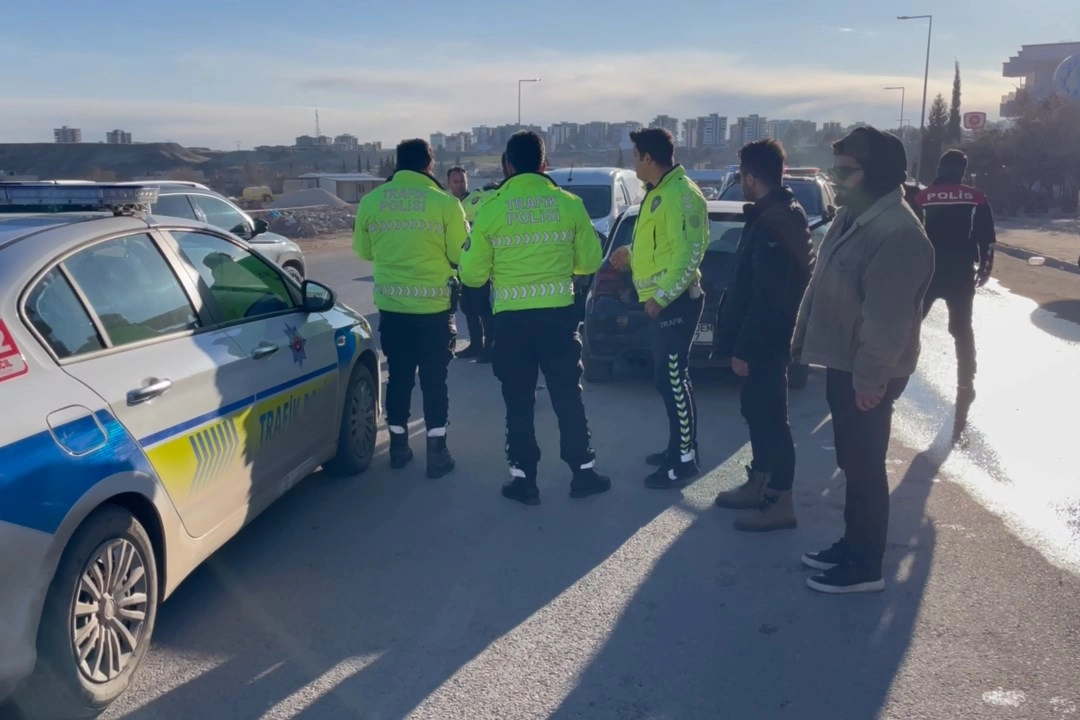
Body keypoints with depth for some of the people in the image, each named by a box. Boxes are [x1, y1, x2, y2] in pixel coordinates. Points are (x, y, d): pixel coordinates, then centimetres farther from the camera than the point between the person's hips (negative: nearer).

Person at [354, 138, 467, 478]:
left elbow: (364, 251, 12)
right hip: (435, 305, -3)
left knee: (398, 375, 15)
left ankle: (399, 445, 24)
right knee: (434, 378, 7)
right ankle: (436, 451, 10)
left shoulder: (370, 201, 0)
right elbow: (460, 255, -4)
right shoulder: (445, 203, -10)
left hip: (391, 304, 3)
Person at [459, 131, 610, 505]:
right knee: (568, 396, 13)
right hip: (558, 313, 1)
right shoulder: (569, 204, -2)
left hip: (511, 317, -1)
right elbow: (590, 261, 7)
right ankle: (583, 471, 20)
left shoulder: (490, 209, -6)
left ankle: (523, 478, 15)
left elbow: (472, 274, -1)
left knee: (519, 401, 10)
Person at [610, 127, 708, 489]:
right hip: (664, 300, 10)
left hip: (675, 301, -10)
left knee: (672, 379, -7)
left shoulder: (680, 194, -18)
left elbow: (689, 253, -23)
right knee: (670, 378, 16)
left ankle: (685, 460, 0)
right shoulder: (660, 192, 15)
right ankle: (680, 446, 27)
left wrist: (661, 296, -23)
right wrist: (633, 253, 20)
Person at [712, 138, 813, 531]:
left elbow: (767, 296, -25)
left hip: (764, 341, -10)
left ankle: (781, 502, 7)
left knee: (770, 415, -3)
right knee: (756, 410, 18)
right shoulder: (784, 212, 11)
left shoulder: (772, 222, -21)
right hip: (765, 337, 10)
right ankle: (759, 484, 31)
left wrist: (744, 348, -21)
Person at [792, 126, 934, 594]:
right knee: (851, 462, 18)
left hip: (866, 374, -10)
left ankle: (865, 566, 12)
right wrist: (803, 339, 18)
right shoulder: (853, 216, 11)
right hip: (843, 362, 10)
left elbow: (887, 317, -25)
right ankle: (851, 544, 32)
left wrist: (871, 377, -24)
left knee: (865, 465, 0)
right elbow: (822, 286, 18)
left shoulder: (898, 232, -22)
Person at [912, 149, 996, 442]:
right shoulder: (976, 199, 0)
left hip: (926, 273, 0)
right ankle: (966, 385, 13)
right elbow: (987, 240, 1)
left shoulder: (922, 199, -2)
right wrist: (984, 269, 13)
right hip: (961, 275, 1)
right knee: (962, 330, 12)